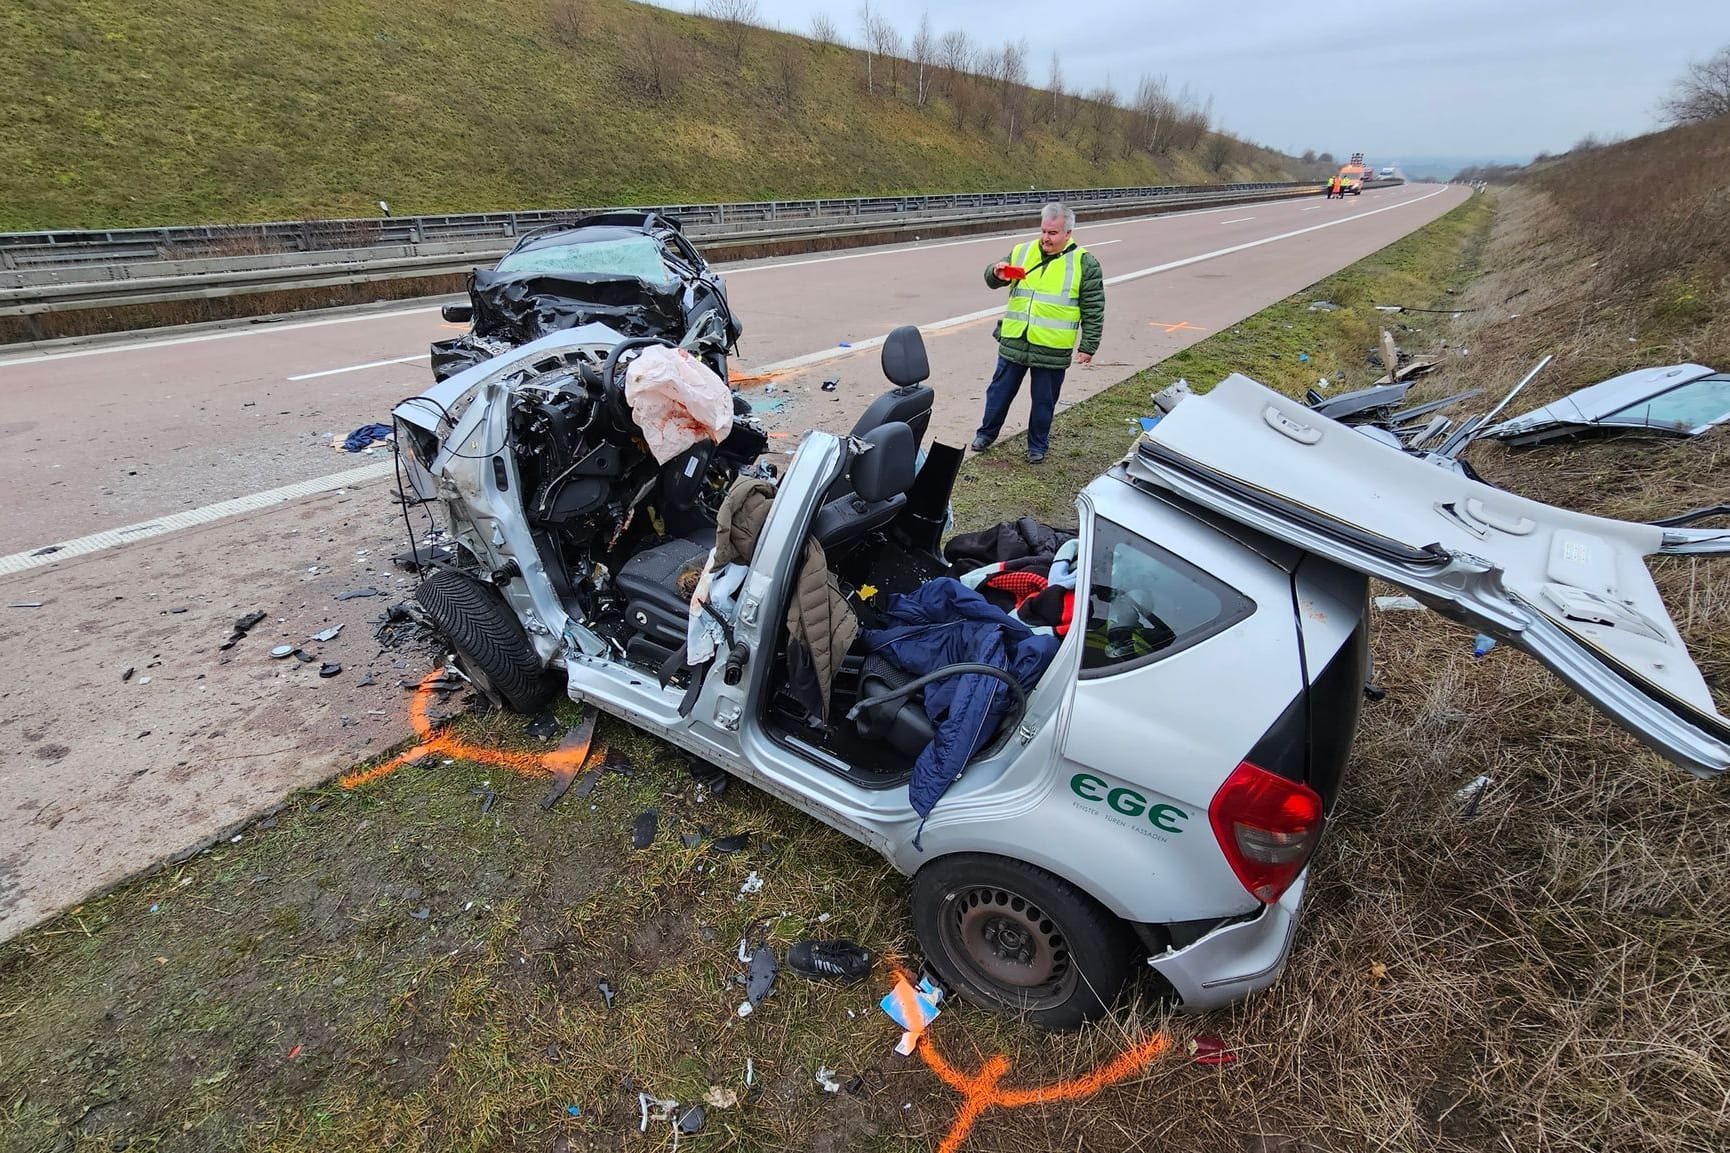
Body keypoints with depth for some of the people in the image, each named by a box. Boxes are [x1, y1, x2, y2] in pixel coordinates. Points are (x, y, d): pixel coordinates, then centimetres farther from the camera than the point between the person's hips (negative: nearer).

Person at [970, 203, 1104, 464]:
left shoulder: (1084, 263, -3)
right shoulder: (1022, 252, 5)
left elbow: (1094, 311, -1)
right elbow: (992, 281, 12)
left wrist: (1088, 346, -5)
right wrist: (997, 273, -11)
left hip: (1051, 350, -2)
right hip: (1014, 343, 3)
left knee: (1044, 400, 10)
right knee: (1000, 391, 13)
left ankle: (1038, 445, 26)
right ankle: (986, 433, 32)